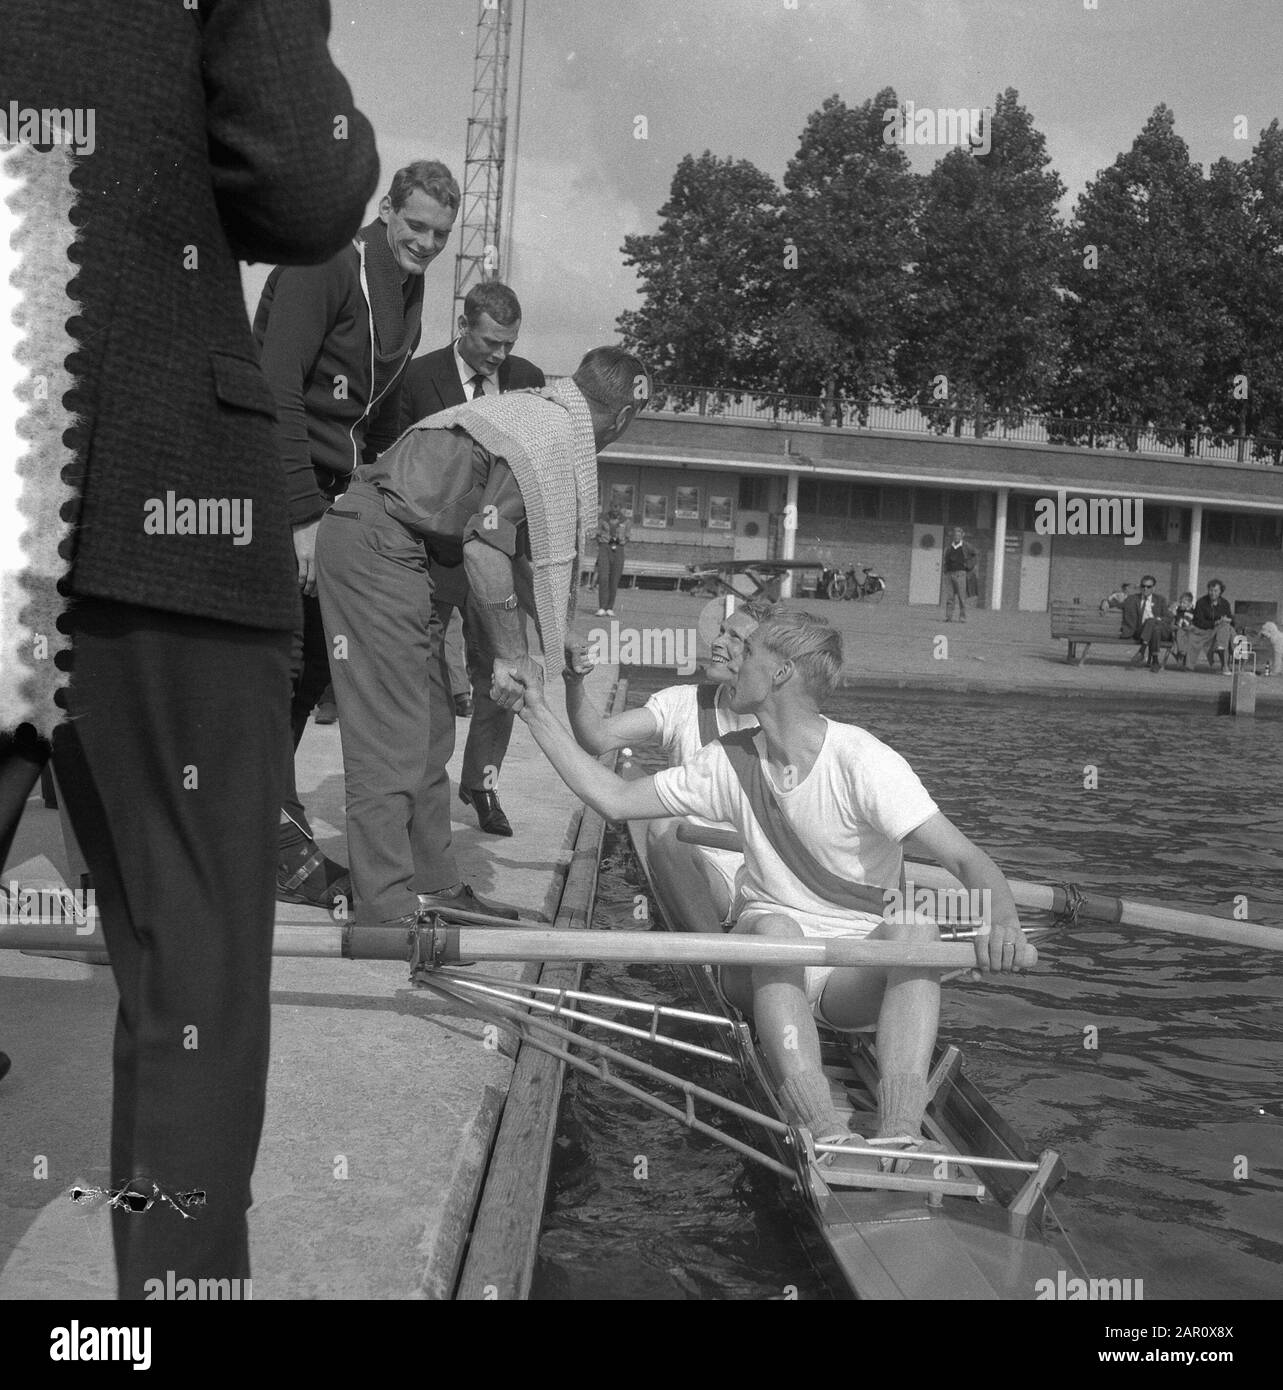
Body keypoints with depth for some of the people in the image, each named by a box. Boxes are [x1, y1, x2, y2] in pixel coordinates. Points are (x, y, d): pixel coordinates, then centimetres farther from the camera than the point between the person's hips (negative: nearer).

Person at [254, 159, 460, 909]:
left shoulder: (410, 291, 14)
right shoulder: (325, 265, -12)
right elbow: (279, 391, -20)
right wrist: (304, 514, -24)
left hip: (336, 490, 8)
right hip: (281, 487, -8)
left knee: (316, 659, 10)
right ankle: (276, 829, 2)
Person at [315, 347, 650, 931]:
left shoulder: (540, 412, 13)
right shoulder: (553, 439, -16)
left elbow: (527, 546, 19)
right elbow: (486, 554, -20)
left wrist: (559, 636, 19)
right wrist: (509, 655, -9)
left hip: (397, 548, 10)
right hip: (372, 539, -10)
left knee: (430, 725, 12)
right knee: (391, 732, -9)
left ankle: (432, 883, 19)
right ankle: (387, 908, -5)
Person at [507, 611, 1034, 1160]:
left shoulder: (861, 762, -12)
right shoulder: (730, 760, 5)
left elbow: (969, 860, -20)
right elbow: (612, 799, 10)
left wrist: (1001, 923, -41)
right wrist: (537, 714, 9)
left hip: (854, 974, -2)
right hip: (767, 968, 2)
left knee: (914, 926, -32)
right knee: (773, 925, -32)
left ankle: (899, 1131, -48)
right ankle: (825, 1135, -49)